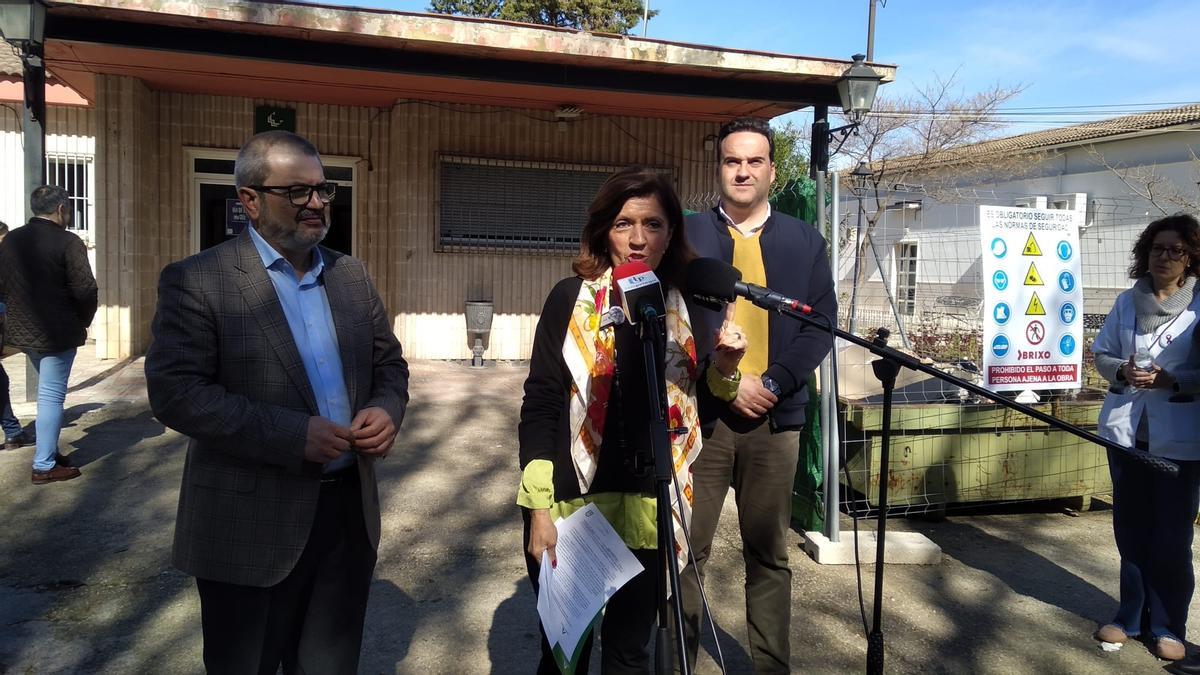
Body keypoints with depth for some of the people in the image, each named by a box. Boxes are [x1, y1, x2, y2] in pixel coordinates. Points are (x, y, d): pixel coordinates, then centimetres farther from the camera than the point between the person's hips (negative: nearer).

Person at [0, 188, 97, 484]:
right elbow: (86, 291, -17)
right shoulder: (67, 242, -15)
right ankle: (44, 466, 5)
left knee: (48, 390, 22)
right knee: (51, 396, 0)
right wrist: (82, 324, -1)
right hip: (57, 332, -7)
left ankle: (49, 451, 29)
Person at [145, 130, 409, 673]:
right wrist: (294, 435, -23)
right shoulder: (195, 281, -8)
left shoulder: (351, 275, 9)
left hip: (350, 509, 5)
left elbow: (389, 363, 15)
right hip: (251, 525, -4)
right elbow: (174, 391, -16)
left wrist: (386, 410, -8)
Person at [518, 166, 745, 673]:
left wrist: (724, 370, -7)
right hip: (572, 506, -2)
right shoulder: (572, 298, -5)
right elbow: (540, 407, -6)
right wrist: (539, 510, -11)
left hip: (651, 512, 3)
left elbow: (697, 410, 12)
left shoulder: (687, 309, 4)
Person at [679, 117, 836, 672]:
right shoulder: (685, 236, 5)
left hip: (776, 417, 2)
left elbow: (822, 326, 3)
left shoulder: (805, 241, 10)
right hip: (699, 413, -1)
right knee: (686, 550, 3)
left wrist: (772, 385, -10)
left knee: (769, 555, 10)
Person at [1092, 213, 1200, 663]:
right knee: (1130, 528, 12)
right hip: (1126, 432, 3)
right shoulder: (1126, 303, 7)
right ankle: (1131, 616, 26)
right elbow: (1101, 354, 10)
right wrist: (1122, 371, -10)